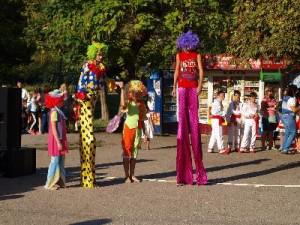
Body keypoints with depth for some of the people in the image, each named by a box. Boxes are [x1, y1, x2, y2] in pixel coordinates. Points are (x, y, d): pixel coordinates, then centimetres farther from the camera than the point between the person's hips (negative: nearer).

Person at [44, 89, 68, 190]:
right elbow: (53, 128, -19)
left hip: (60, 140, 9)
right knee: (55, 161, -5)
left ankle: (59, 181, 19)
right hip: (56, 140, -9)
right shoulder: (54, 112, -15)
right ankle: (50, 184, 1)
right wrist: (58, 142, -22)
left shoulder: (59, 112, 14)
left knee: (61, 161, 12)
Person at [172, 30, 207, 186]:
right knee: (182, 120, -5)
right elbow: (177, 71, 13)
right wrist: (174, 87, 5)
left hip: (193, 88, 0)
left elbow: (201, 71, -1)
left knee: (194, 120, -3)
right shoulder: (179, 55, 12)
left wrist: (200, 85, -14)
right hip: (182, 87, 1)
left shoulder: (197, 55, 8)